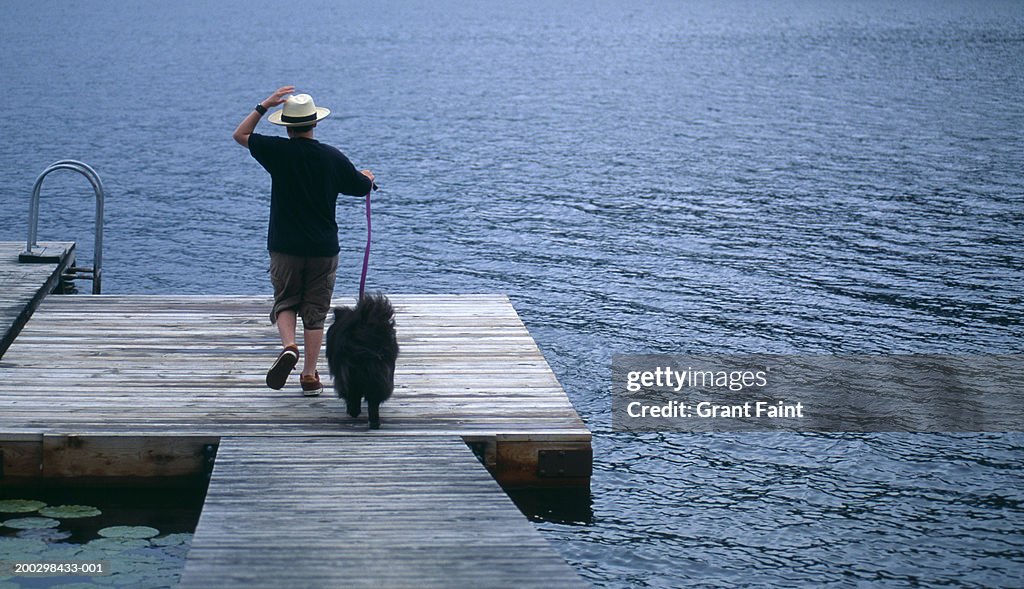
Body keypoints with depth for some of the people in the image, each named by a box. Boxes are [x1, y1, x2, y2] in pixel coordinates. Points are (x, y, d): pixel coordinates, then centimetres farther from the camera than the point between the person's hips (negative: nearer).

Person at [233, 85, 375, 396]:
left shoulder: (277, 152, -8)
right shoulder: (333, 157, -5)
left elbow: (240, 134, 9)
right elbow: (362, 187, 10)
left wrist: (265, 105, 10)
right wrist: (367, 176, 33)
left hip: (285, 247, -1)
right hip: (323, 248, 1)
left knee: (285, 302, 14)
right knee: (315, 312, 8)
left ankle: (288, 346, -14)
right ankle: (310, 376, 9)